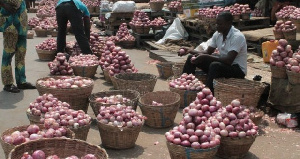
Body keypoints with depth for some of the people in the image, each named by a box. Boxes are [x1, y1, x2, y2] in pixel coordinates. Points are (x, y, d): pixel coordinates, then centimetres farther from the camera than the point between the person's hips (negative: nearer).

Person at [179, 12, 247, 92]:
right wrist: (191, 51, -12)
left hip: (238, 70, -8)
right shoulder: (217, 34, 2)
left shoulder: (237, 37, -22)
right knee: (191, 58, -1)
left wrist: (206, 57, -34)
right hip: (222, 65, 8)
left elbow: (229, 60, -30)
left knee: (215, 65, -38)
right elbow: (208, 52, 5)